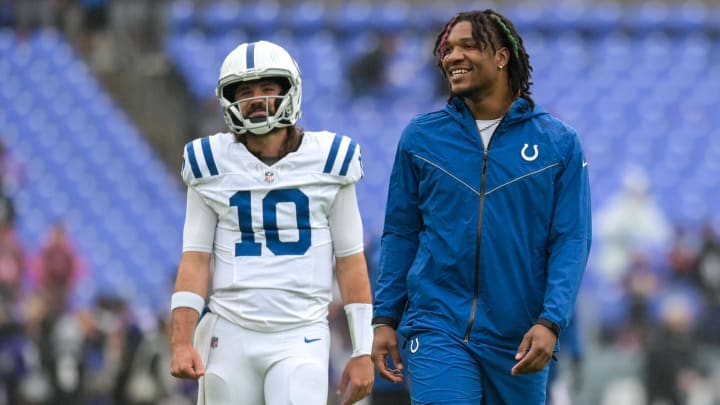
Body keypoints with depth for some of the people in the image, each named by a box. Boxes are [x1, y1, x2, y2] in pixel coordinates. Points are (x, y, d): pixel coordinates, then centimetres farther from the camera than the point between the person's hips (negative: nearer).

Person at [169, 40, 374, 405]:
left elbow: (350, 261, 5)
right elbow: (195, 259, 2)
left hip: (301, 339, -1)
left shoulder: (326, 161, 3)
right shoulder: (213, 166, 5)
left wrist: (362, 352, 2)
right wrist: (181, 343, -9)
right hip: (230, 335, 2)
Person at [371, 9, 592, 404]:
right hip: (437, 328, -1)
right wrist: (385, 319, 3)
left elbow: (570, 242, -1)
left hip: (517, 340, 1)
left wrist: (550, 322, -13)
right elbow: (400, 234, 9)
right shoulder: (420, 137, 5)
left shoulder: (558, 143, 1)